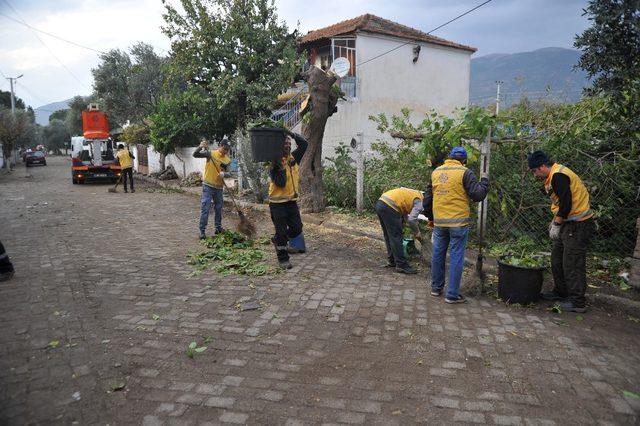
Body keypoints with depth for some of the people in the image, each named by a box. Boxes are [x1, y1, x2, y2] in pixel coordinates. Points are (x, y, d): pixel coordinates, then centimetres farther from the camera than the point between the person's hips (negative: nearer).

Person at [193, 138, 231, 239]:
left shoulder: (227, 160, 5)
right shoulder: (211, 154, -7)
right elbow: (195, 154, -11)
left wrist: (223, 174, -22)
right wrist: (201, 147, -29)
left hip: (219, 187, 5)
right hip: (208, 186, -5)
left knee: (219, 208, 15)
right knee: (205, 208, -5)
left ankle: (218, 227, 29)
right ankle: (202, 231, 0)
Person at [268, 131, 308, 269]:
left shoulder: (294, 158, 6)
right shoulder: (274, 163, -12)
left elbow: (304, 144, 3)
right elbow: (280, 183, -22)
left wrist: (291, 133, -4)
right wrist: (280, 168, -28)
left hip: (292, 201, 6)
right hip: (278, 203, -6)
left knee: (297, 229, 10)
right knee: (281, 232, 3)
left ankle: (277, 240, 35)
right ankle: (283, 259, 16)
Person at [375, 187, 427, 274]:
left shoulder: (414, 194, 25)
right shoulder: (419, 202, -1)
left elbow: (405, 213, 29)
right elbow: (412, 219, -10)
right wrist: (417, 233, 5)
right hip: (389, 207, -10)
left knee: (389, 236, 18)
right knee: (396, 237, -4)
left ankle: (392, 261, 27)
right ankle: (401, 265, 0)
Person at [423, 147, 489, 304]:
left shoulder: (436, 172, 9)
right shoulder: (464, 173, -8)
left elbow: (428, 198, 15)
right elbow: (478, 195, -11)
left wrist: (430, 217, 25)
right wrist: (484, 180, 6)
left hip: (439, 222, 5)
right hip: (458, 222, -5)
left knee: (438, 254, 15)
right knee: (456, 257, 2)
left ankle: (436, 288, 27)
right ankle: (452, 294, 6)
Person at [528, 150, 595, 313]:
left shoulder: (558, 176, -20)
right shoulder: (554, 176, 12)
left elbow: (566, 203, -23)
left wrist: (557, 223, -13)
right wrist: (556, 221, 10)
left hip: (578, 226, -11)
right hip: (569, 224, 11)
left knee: (572, 264, -5)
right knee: (557, 259, 17)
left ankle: (577, 302, 4)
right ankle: (560, 292, 29)